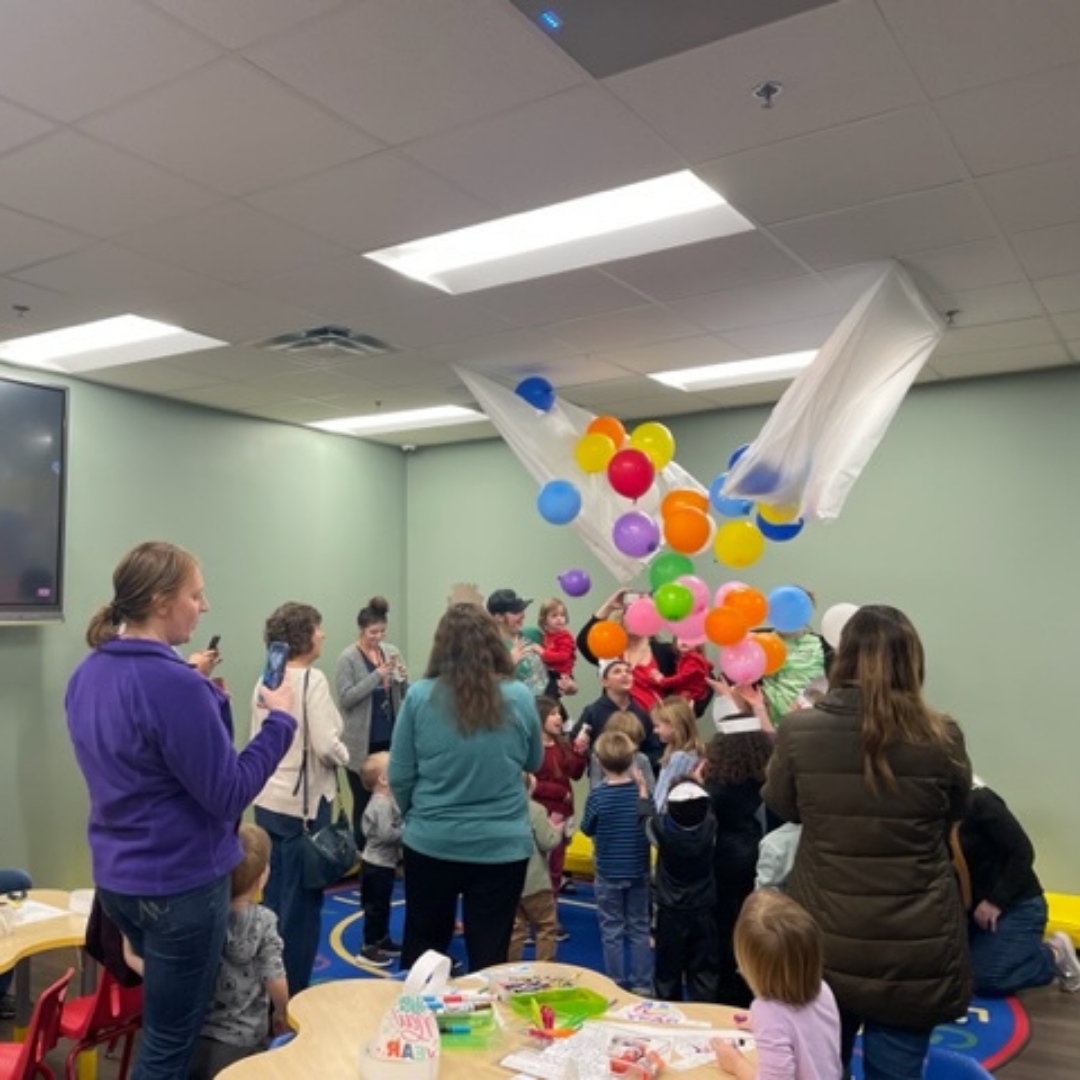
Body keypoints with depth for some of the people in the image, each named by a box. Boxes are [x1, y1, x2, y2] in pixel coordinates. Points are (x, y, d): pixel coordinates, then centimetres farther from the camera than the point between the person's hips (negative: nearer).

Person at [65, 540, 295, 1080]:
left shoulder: (87, 674, 2)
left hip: (116, 877, 9)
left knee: (162, 1022, 26)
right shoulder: (174, 682, -25)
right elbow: (228, 794, -22)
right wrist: (279, 719, -13)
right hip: (180, 884, -9)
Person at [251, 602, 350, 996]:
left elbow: (257, 740, 13)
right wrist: (345, 755, -3)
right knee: (302, 901, 4)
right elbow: (326, 746, -21)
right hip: (303, 803, -8)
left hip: (268, 801, 8)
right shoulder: (312, 679, -16)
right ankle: (293, 992, 14)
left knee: (273, 898, 17)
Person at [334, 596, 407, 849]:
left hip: (391, 738, 4)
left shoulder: (391, 651, 6)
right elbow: (346, 698, -15)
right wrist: (378, 674, -20)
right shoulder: (348, 658, -7)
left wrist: (401, 678, -10)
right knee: (364, 801, 5)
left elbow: (403, 694, 12)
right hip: (362, 743, -4)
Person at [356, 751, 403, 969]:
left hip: (385, 863, 10)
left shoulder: (386, 801, 8)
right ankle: (370, 946, 11)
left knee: (381, 905, 20)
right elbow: (386, 834, -30)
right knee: (376, 906, 1)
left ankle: (383, 940, 32)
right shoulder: (382, 804, -24)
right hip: (377, 865, -10)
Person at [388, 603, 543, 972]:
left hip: (431, 843, 0)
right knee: (489, 958, 13)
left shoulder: (420, 696, -10)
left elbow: (399, 776, -3)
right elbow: (534, 763, 8)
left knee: (423, 949, 20)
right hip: (502, 845, 0)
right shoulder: (519, 697, -8)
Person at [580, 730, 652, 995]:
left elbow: (586, 829, -5)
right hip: (638, 871, 2)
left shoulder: (597, 795, -18)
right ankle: (642, 984, 20)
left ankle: (617, 985, 16)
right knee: (639, 929, 14)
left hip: (608, 873, -2)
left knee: (612, 930, 10)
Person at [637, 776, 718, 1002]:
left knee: (669, 968, 11)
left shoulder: (662, 828, -18)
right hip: (703, 910, 1)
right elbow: (705, 810, 8)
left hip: (670, 912, -1)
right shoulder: (709, 826, -15)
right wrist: (697, 784, 24)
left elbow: (646, 816, 4)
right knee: (703, 970, 8)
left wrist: (642, 787, 20)